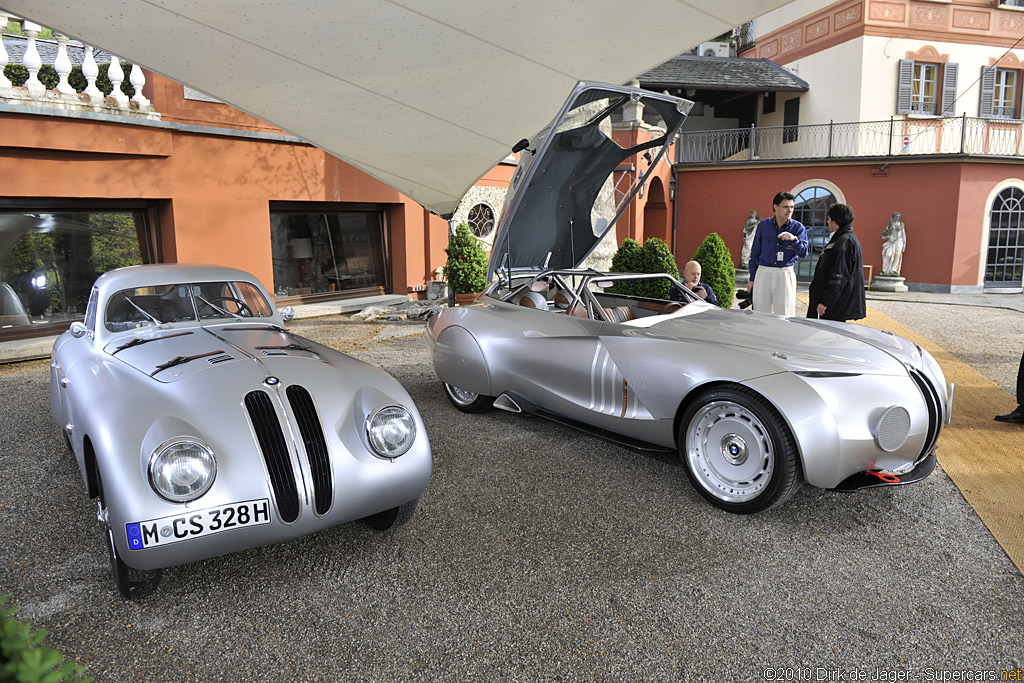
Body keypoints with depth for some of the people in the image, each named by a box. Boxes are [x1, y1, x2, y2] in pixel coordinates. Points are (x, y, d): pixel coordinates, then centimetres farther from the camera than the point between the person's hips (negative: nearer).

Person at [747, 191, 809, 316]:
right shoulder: (763, 225, 4)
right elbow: (755, 252, 9)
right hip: (763, 273, 1)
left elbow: (803, 253, -6)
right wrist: (751, 279, 8)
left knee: (785, 316, 0)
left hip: (785, 274, -1)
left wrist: (794, 239, -25)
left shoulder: (798, 227, 2)